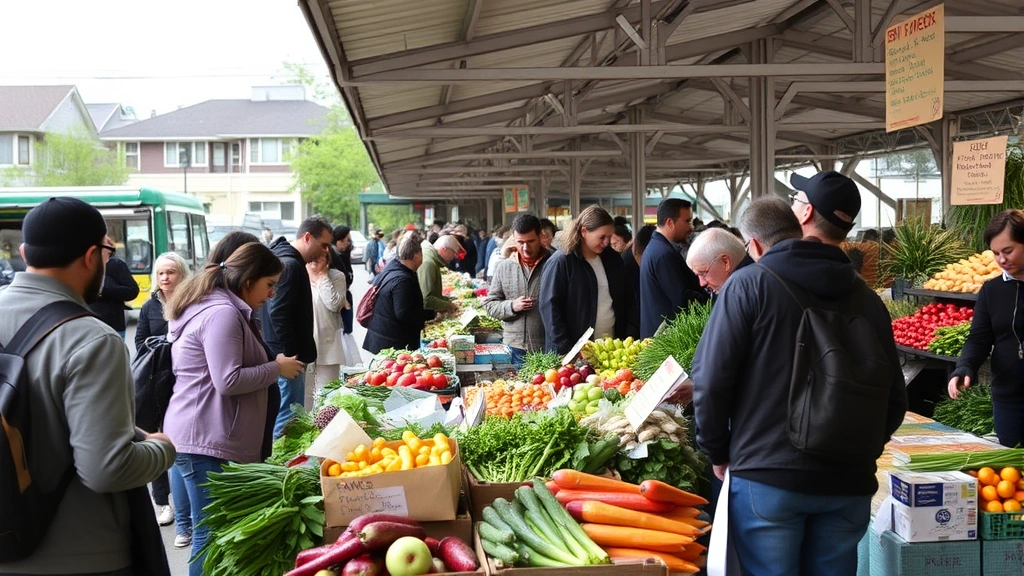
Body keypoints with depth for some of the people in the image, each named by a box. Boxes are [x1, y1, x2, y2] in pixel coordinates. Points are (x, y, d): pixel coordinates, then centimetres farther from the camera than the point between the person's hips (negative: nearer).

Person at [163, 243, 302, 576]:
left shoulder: (224, 308, 19)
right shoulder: (222, 313, -15)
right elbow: (228, 381, -21)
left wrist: (273, 366, 16)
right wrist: (277, 369, -10)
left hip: (213, 438, 10)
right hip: (208, 442, -10)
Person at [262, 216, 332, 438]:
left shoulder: (287, 260, 15)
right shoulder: (290, 265, -17)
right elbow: (278, 314, -23)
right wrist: (291, 356, -20)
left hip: (283, 354, 11)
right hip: (287, 356, -11)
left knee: (285, 416, 16)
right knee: (288, 420, -7)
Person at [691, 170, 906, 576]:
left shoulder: (750, 284, -7)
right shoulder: (867, 299, 5)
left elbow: (711, 379, -10)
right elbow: (894, 398, 7)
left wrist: (717, 452, 4)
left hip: (767, 477, -4)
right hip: (848, 482, 4)